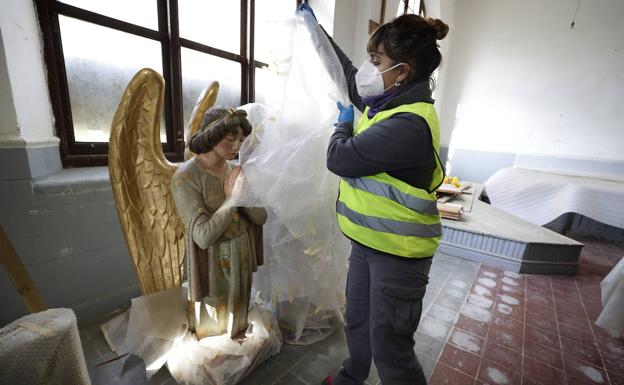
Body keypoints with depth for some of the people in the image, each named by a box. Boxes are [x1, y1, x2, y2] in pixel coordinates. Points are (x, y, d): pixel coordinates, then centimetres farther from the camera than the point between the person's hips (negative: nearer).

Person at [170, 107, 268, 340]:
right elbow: (204, 236, -25)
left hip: (242, 262, 6)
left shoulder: (236, 171, 0)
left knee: (238, 327, 25)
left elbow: (261, 218, -4)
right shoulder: (185, 177, -18)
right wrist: (233, 197, -23)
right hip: (213, 268, -5)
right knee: (214, 334, 16)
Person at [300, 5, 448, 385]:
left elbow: (340, 159, -21)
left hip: (398, 253, -9)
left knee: (390, 348, 8)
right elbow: (348, 74, 20)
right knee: (357, 322, 27)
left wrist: (344, 123, 0)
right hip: (369, 240, 9)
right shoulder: (388, 101, 4)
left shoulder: (408, 125, -26)